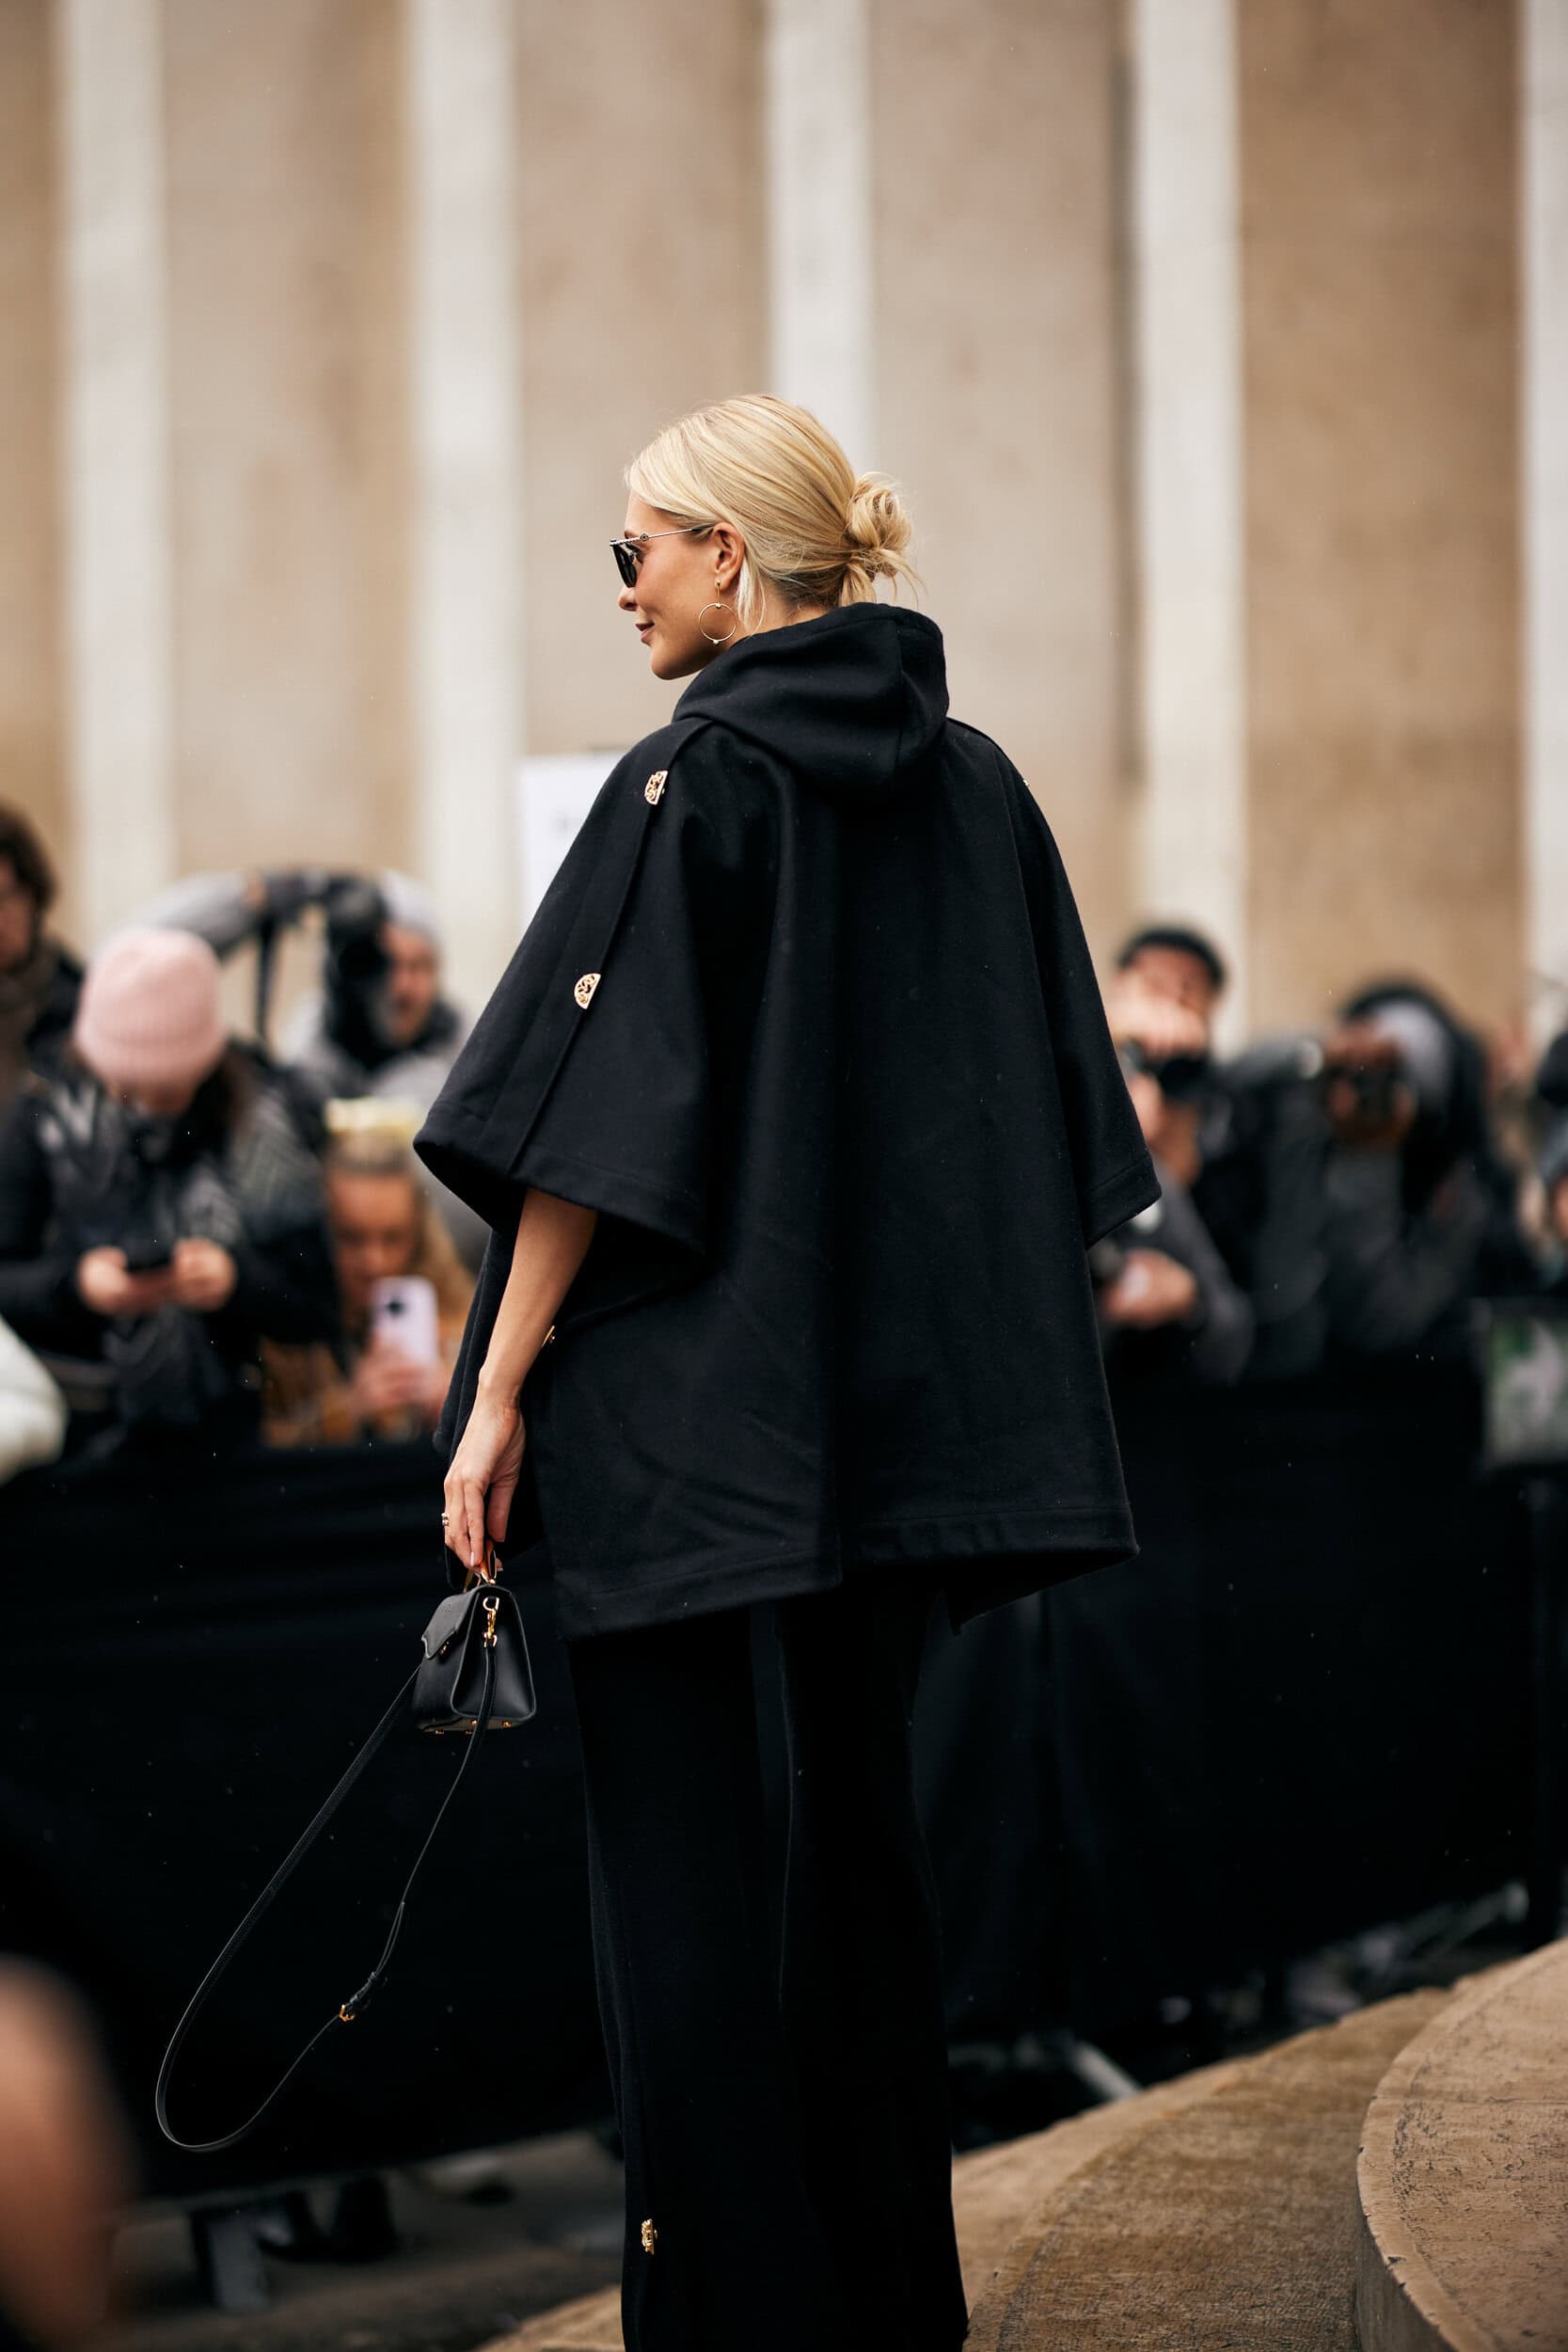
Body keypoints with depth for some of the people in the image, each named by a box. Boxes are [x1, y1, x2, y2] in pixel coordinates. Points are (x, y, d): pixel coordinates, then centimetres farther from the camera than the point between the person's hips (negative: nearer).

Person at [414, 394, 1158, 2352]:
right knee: (860, 1813, 16)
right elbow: (1045, 1116, 10)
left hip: (686, 1397, -6)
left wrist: (500, 1390, -11)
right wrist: (973, 1334, 18)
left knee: (673, 1849, -1)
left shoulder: (694, 782, -11)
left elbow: (607, 1117, -14)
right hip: (907, 1396, 6)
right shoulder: (974, 786, 7)